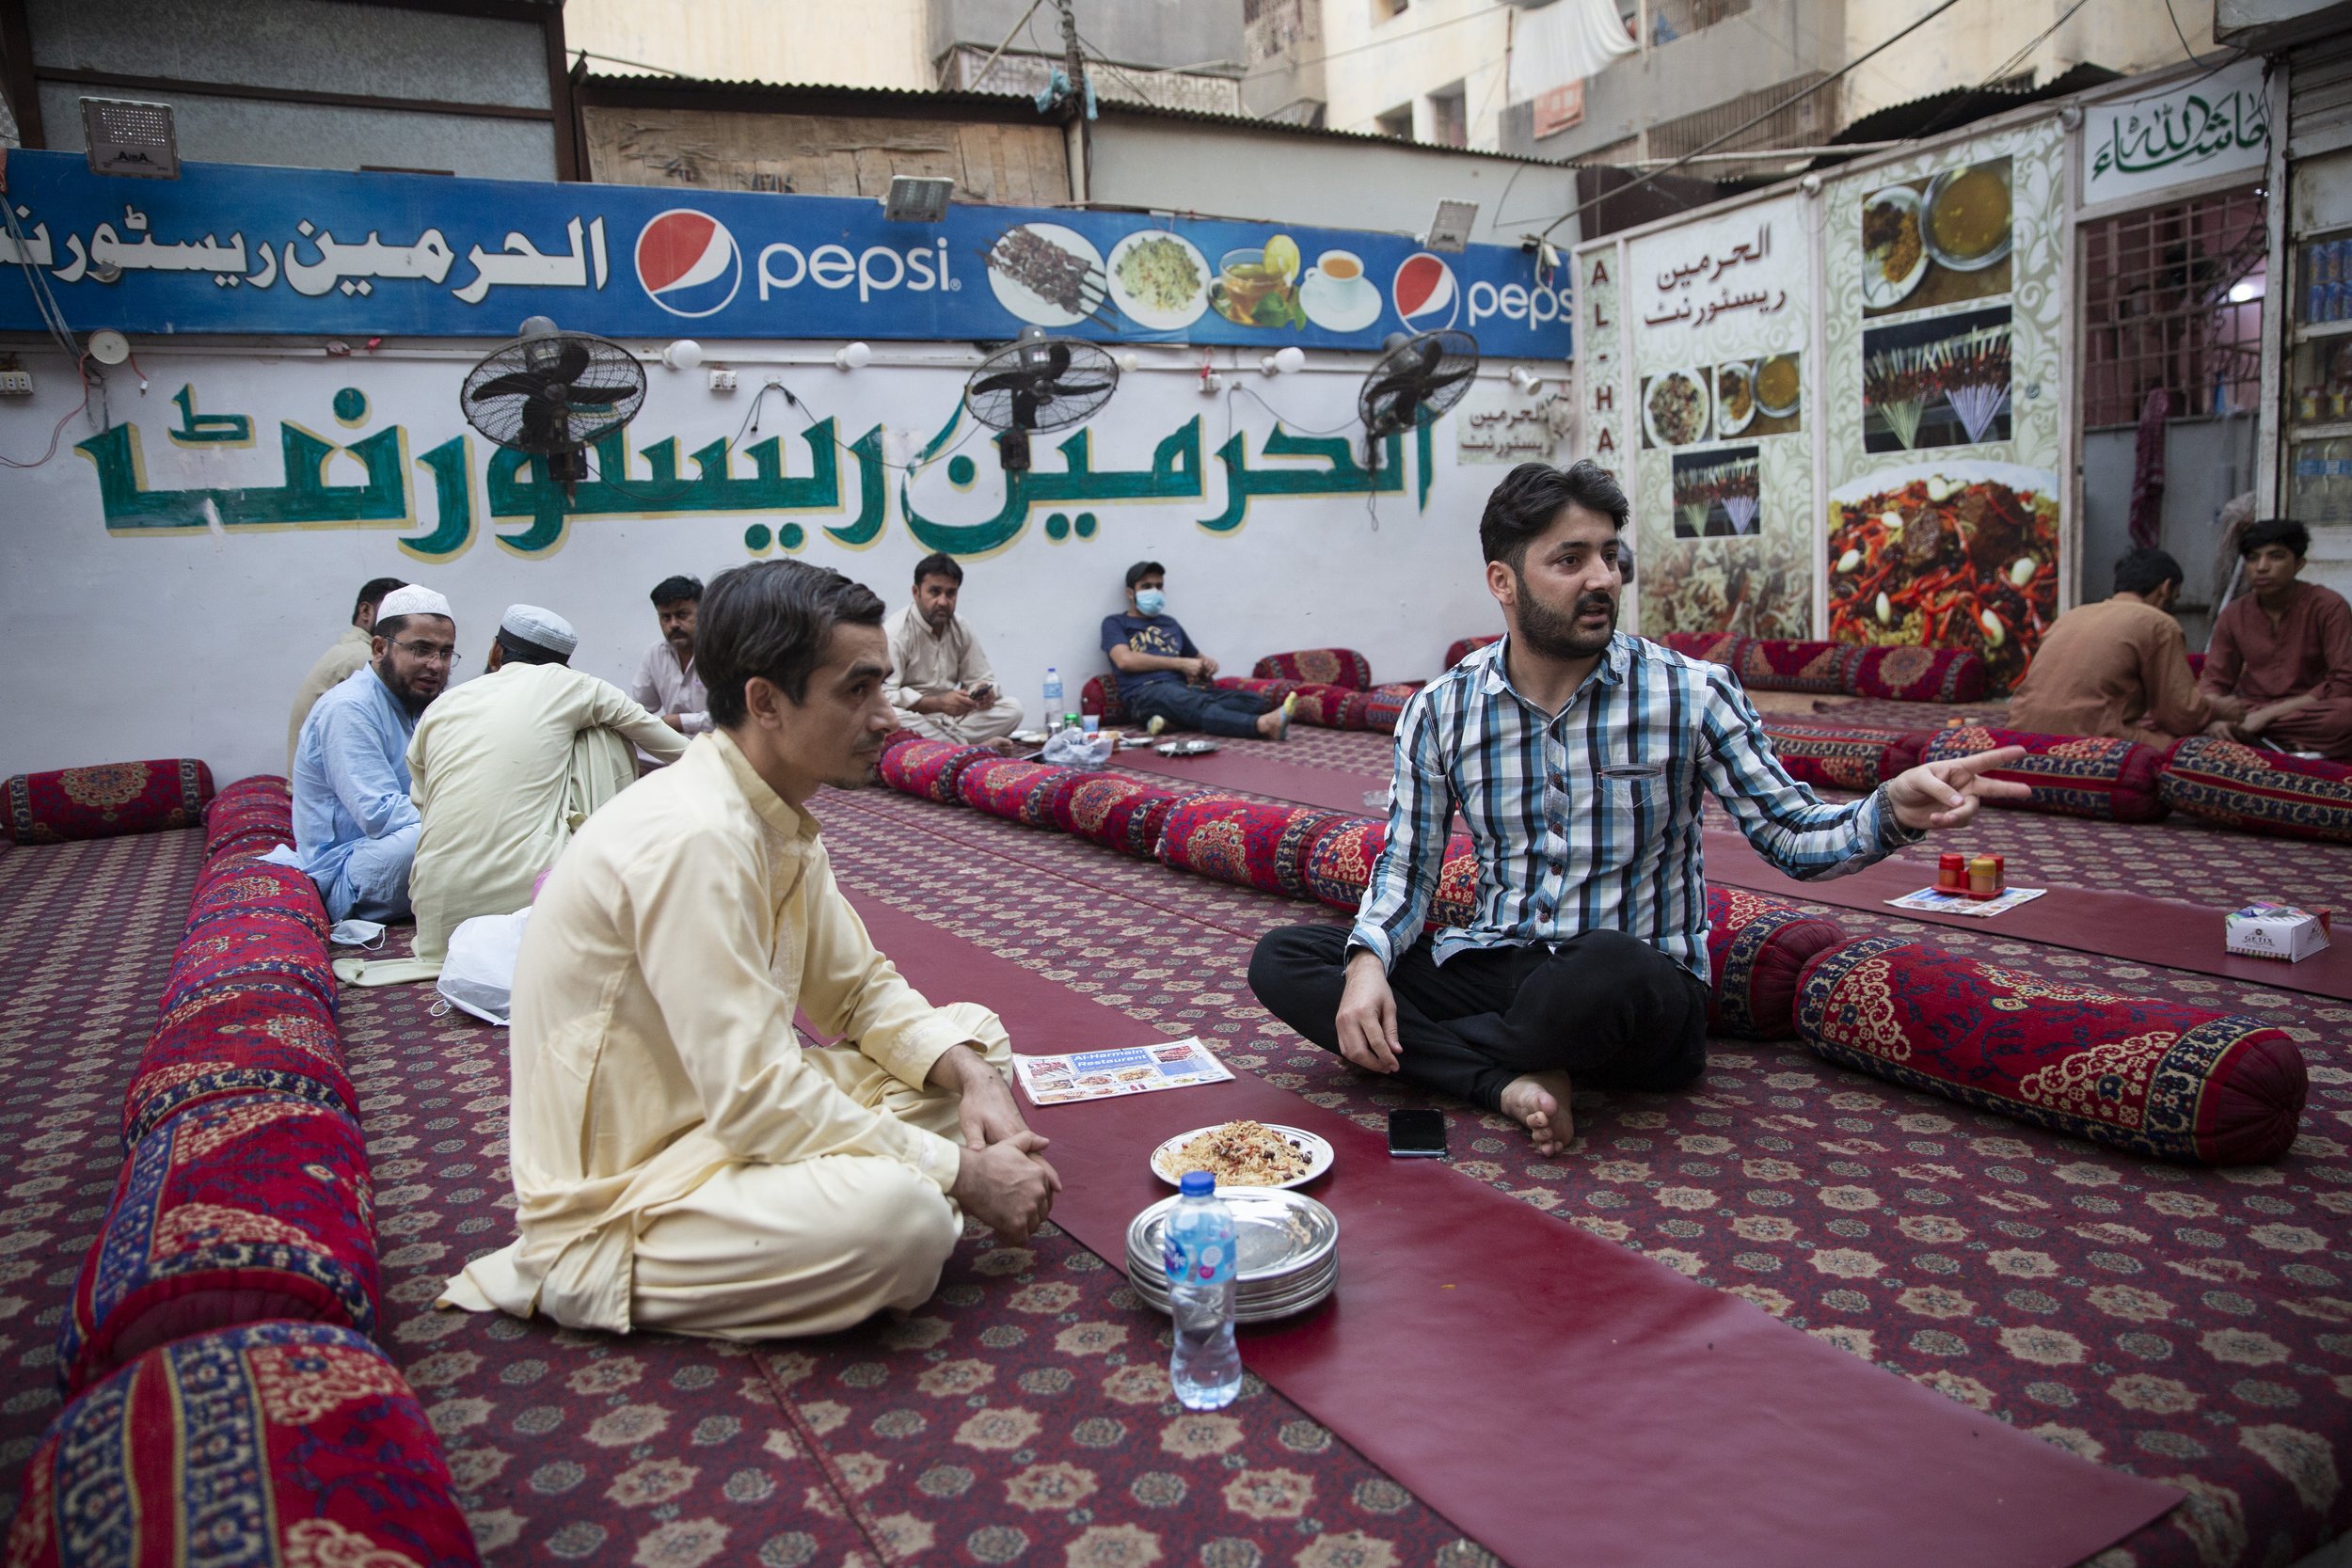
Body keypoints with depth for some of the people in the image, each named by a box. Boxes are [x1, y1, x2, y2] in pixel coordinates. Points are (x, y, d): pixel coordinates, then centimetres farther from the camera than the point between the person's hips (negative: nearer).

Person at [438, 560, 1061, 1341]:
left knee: (972, 1038, 7)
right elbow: (756, 1099, -29)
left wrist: (969, 1073, -9)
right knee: (899, 1215, -33)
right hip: (613, 1201, -9)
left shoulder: (777, 816, 2)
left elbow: (860, 989, 10)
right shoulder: (694, 838, -27)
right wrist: (961, 1174, -21)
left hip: (724, 1120, 9)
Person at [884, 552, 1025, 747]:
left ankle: (943, 742, -25)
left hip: (951, 717, 6)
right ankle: (971, 748, -30)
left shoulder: (962, 629, 8)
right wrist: (939, 703, -33)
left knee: (1012, 708, -9)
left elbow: (980, 678, 12)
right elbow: (886, 694, -23)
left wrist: (984, 692, -15)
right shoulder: (895, 632, -12)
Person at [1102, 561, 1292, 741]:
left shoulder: (1170, 623, 30)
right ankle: (1262, 725, -62)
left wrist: (1208, 663, 8)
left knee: (1253, 701, -17)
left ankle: (1173, 719, -35)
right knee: (1199, 706, -37)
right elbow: (1125, 660, -6)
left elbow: (1197, 657, 36)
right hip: (1146, 692, -6)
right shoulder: (1115, 623, 14)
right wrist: (1181, 663, -5)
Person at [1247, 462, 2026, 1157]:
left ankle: (1415, 1051, -11)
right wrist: (1369, 961, -14)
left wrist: (1892, 811, -23)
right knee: (1280, 960, -13)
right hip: (1491, 968, 3)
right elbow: (1407, 864, 5)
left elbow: (1793, 836, -1)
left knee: (1603, 967, -40)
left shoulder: (1692, 695, -5)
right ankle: (1508, 1079, -22)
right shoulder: (1438, 711, 1)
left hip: (1643, 991, -3)